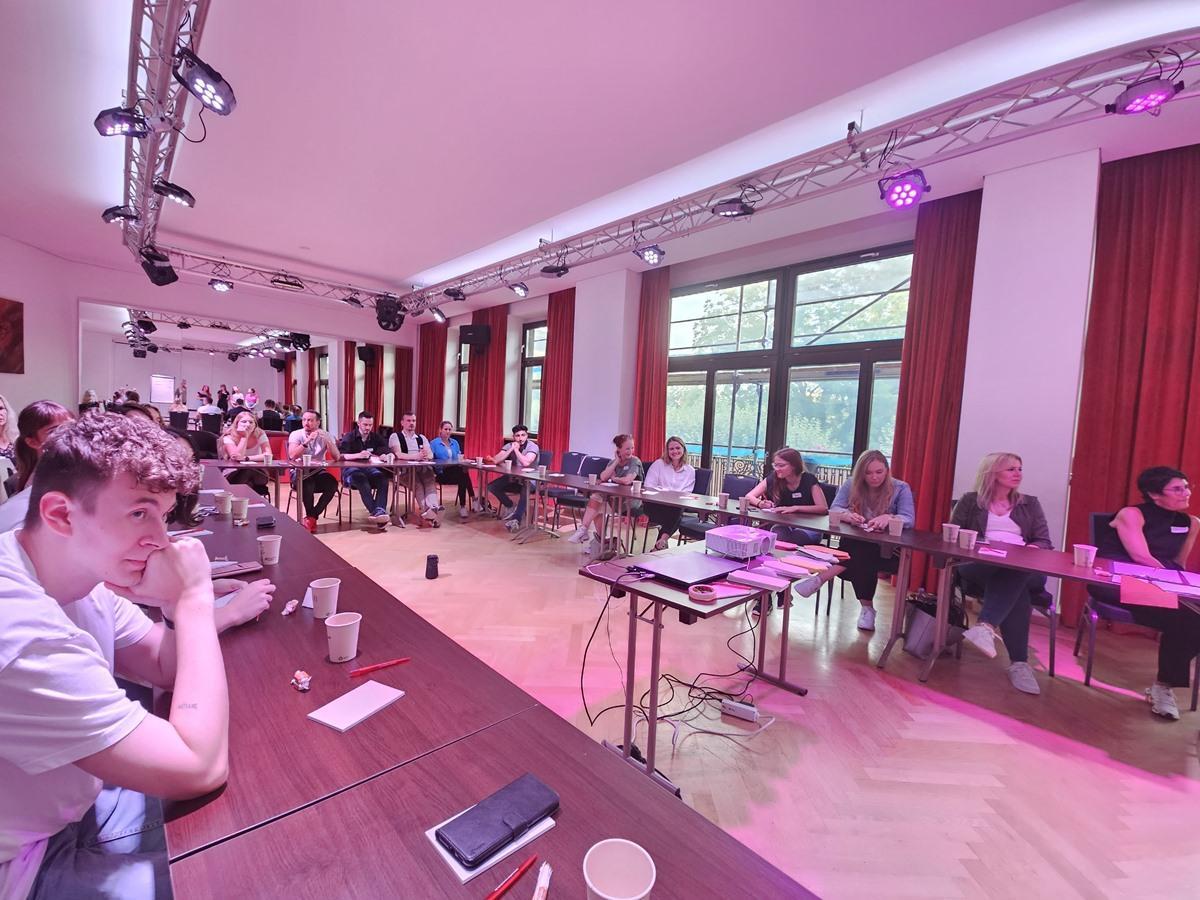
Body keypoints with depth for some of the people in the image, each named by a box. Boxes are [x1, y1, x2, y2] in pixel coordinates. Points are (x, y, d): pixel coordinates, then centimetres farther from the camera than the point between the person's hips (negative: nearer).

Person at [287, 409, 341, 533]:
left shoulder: (325, 435, 1)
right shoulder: (296, 434, -4)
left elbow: (336, 457, -11)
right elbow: (292, 456, -21)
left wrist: (327, 440, -22)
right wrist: (308, 441, -26)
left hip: (318, 472, 2)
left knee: (333, 484, -28)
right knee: (308, 484, -35)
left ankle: (311, 517, -14)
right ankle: (312, 517, -12)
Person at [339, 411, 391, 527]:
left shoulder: (376, 437, 15)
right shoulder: (349, 437, 4)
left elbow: (387, 454, 6)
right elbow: (340, 455, -12)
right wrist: (358, 455, -29)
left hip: (370, 469, 3)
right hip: (351, 470, -3)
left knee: (383, 478, -31)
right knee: (361, 478, -38)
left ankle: (380, 511, -49)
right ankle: (375, 511, -50)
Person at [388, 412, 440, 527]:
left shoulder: (422, 438, 23)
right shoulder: (395, 436, 9)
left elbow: (431, 454, 7)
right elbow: (398, 454, -11)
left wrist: (425, 455, -19)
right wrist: (416, 456, -25)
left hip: (422, 468, 3)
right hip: (403, 470, -3)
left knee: (430, 477, -32)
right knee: (416, 481, -36)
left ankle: (432, 508, -50)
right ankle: (427, 511, -47)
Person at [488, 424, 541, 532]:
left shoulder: (533, 447, -16)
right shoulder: (509, 445, -1)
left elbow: (525, 463, -34)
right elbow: (496, 461, -13)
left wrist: (516, 449, -22)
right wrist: (511, 449, -18)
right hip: (512, 477, 5)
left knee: (525, 490, -38)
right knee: (491, 487, -10)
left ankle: (516, 519, -27)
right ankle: (511, 507, 8)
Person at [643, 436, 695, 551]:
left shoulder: (690, 471, 17)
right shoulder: (659, 464, 12)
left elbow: (686, 494, 9)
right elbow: (648, 486, 3)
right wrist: (665, 492, -10)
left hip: (676, 507, 2)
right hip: (656, 505, -2)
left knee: (677, 510, -35)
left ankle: (659, 543, -29)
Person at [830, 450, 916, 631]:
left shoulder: (901, 488, 0)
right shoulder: (851, 484, 4)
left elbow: (909, 519, -12)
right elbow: (834, 509, -7)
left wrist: (888, 518, -35)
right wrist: (848, 515, -31)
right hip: (854, 544, 2)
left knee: (862, 556, -37)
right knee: (857, 557, -33)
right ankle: (867, 606, -18)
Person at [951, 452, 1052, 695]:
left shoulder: (1030, 504, 22)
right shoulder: (970, 501, 15)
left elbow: (1045, 543, 13)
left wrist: (1031, 548, -12)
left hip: (1024, 571, 2)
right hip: (979, 567, -1)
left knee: (1013, 575, -37)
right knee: (1014, 587, -36)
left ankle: (985, 626, -52)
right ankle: (1019, 662, -41)